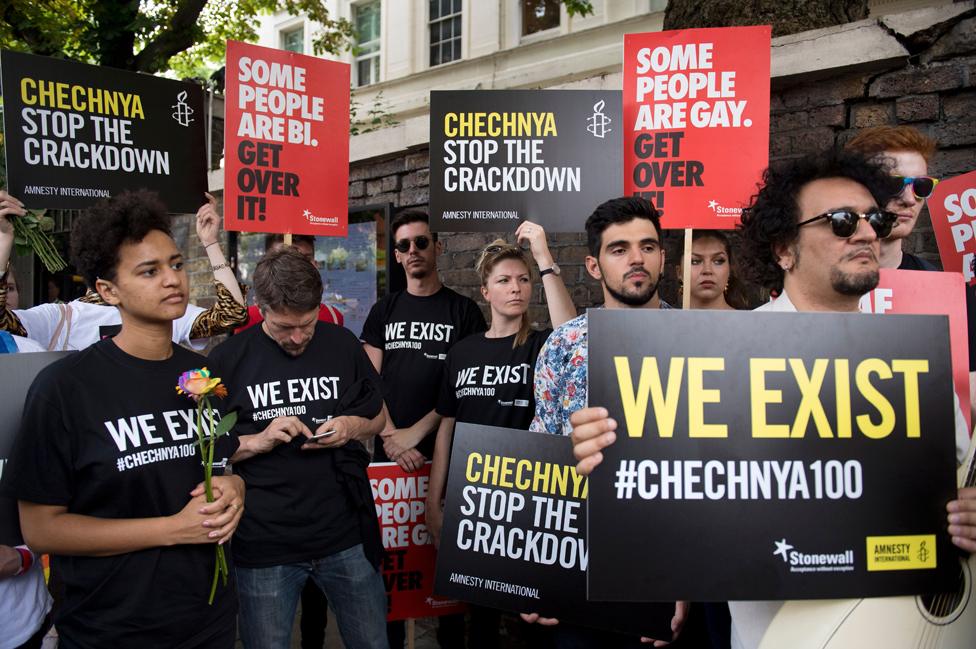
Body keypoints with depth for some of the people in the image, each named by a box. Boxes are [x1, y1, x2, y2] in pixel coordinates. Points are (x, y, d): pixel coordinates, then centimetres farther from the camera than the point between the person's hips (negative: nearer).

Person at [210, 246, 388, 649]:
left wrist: (352, 426, -8)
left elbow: (377, 419, 14)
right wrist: (257, 441, -16)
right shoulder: (229, 359, -5)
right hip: (264, 544, -1)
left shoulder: (342, 344, 1)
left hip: (346, 539, 2)